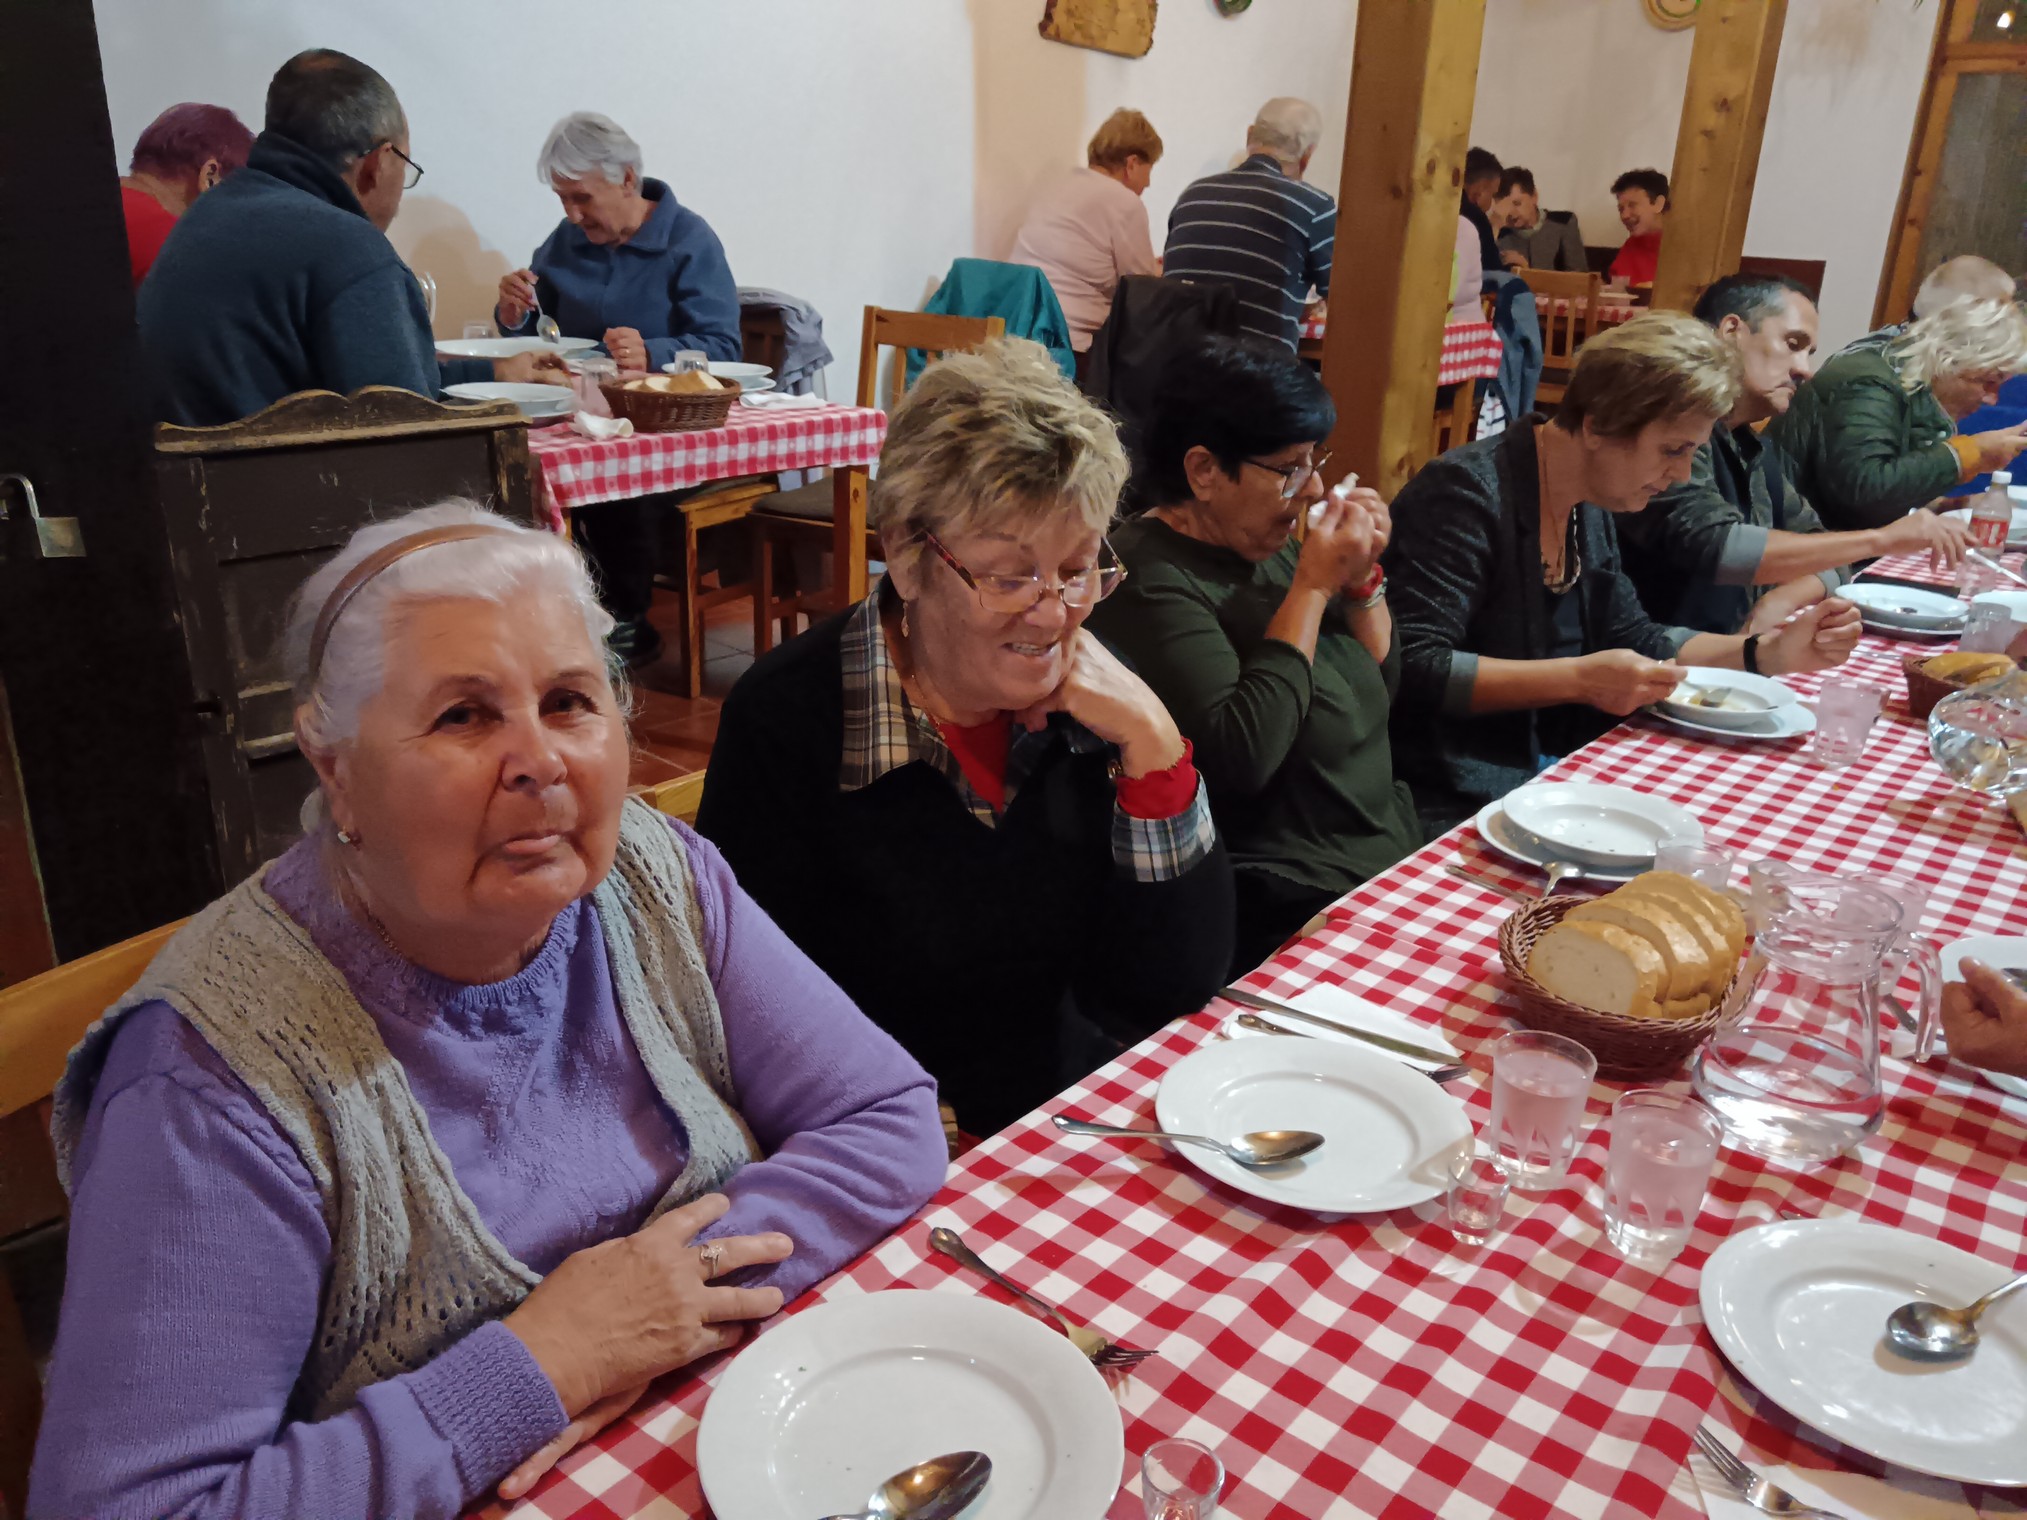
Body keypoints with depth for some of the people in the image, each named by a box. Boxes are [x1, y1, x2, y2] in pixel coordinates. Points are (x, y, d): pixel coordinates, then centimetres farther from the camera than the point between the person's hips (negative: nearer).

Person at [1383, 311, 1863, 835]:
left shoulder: (1588, 508, 11)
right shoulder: (1468, 492, -17)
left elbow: (1633, 639, 19)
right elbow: (1412, 669, -24)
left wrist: (1770, 653, 6)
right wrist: (1579, 679, -24)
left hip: (1542, 777, 9)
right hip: (1450, 807, -9)